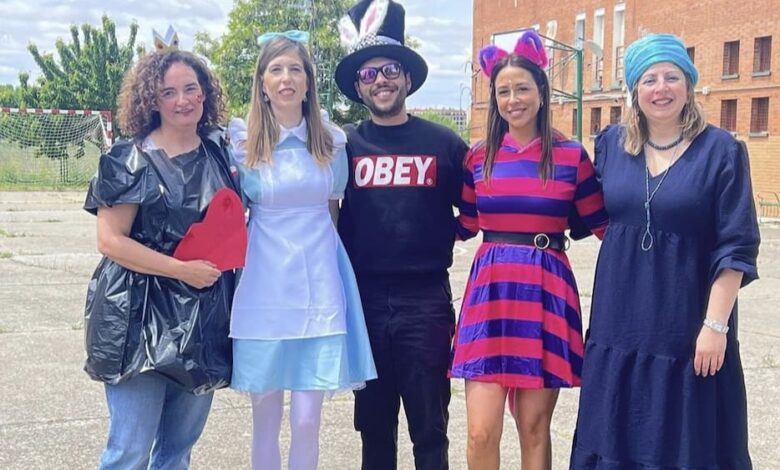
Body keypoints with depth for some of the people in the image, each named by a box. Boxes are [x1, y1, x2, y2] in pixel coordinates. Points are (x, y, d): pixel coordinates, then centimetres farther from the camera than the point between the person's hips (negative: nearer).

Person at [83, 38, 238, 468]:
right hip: (141, 316, -5)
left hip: (204, 319, 5)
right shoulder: (130, 160, -7)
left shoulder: (221, 153, 8)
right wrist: (182, 269, -16)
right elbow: (109, 240, -12)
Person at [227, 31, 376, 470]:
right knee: (266, 420, 7)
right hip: (265, 289, -1)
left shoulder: (332, 140, 4)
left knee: (307, 421, 0)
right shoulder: (243, 141, -1)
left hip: (318, 288, 1)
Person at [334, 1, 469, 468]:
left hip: (426, 300, -1)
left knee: (429, 428, 6)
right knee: (374, 424, 13)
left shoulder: (444, 144, 2)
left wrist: (442, 235, -4)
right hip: (365, 300, 1)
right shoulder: (345, 146, 3)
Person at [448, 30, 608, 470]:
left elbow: (604, 225, 4)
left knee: (534, 429, 6)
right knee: (481, 433, -4)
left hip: (546, 291, -1)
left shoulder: (571, 155, 0)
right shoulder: (479, 157, 7)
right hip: (490, 290, 2)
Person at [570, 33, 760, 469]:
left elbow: (736, 247, -9)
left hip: (689, 325, -3)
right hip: (620, 322, 4)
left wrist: (715, 323, -13)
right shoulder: (612, 143, 5)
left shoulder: (721, 150, -6)